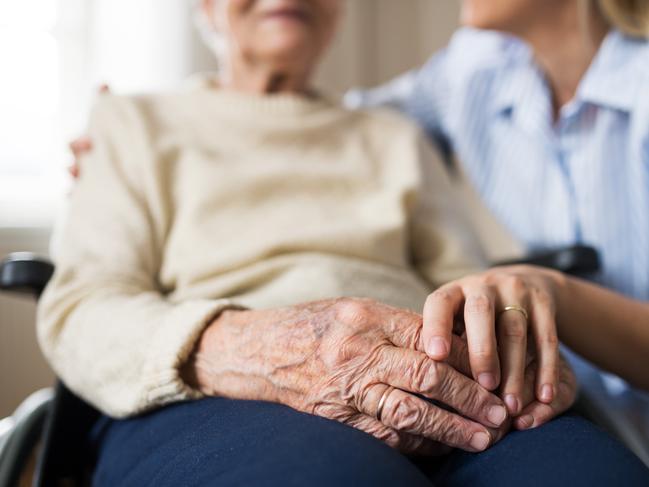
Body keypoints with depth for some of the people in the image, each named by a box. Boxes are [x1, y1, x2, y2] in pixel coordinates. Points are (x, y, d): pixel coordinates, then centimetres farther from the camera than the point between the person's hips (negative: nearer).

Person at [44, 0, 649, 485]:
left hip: (442, 413, 4)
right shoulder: (134, 123, 20)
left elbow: (465, 280, 17)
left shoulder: (396, 139, 28)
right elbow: (77, 313, 4)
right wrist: (232, 347, -19)